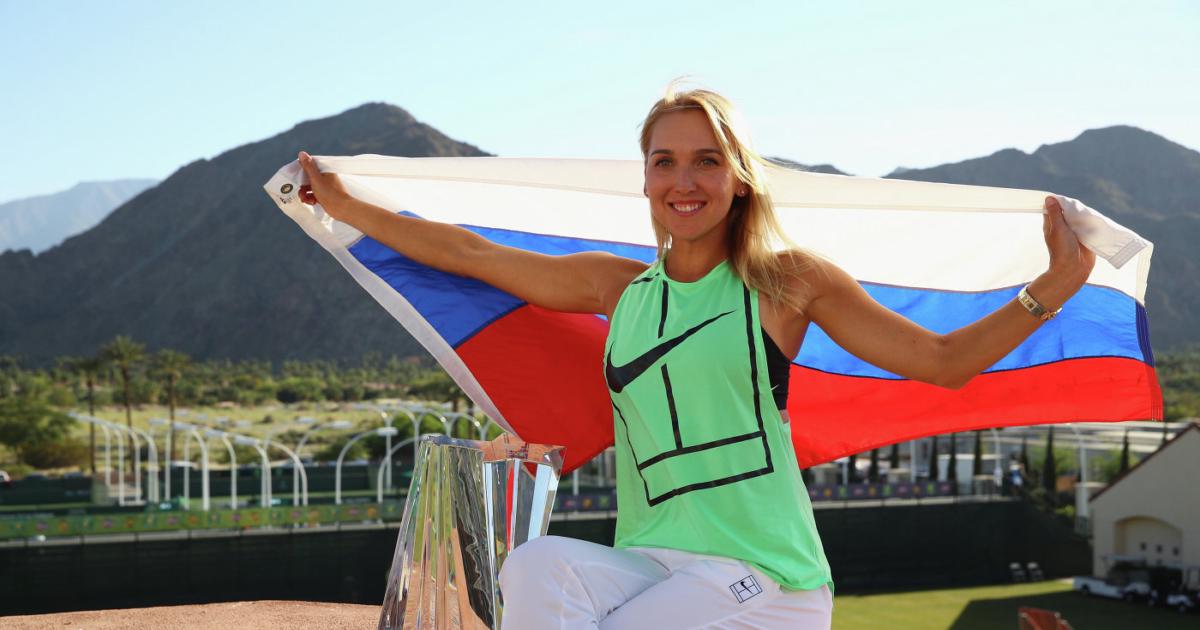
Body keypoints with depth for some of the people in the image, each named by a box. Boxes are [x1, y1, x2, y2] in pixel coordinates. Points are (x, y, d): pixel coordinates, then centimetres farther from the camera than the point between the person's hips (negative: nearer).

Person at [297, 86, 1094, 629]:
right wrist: (344, 205, 23)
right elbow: (470, 253, 20)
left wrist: (1054, 286, -8)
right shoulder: (618, 289, 14)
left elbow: (945, 362, 5)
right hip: (647, 564, 4)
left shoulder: (788, 280, 4)